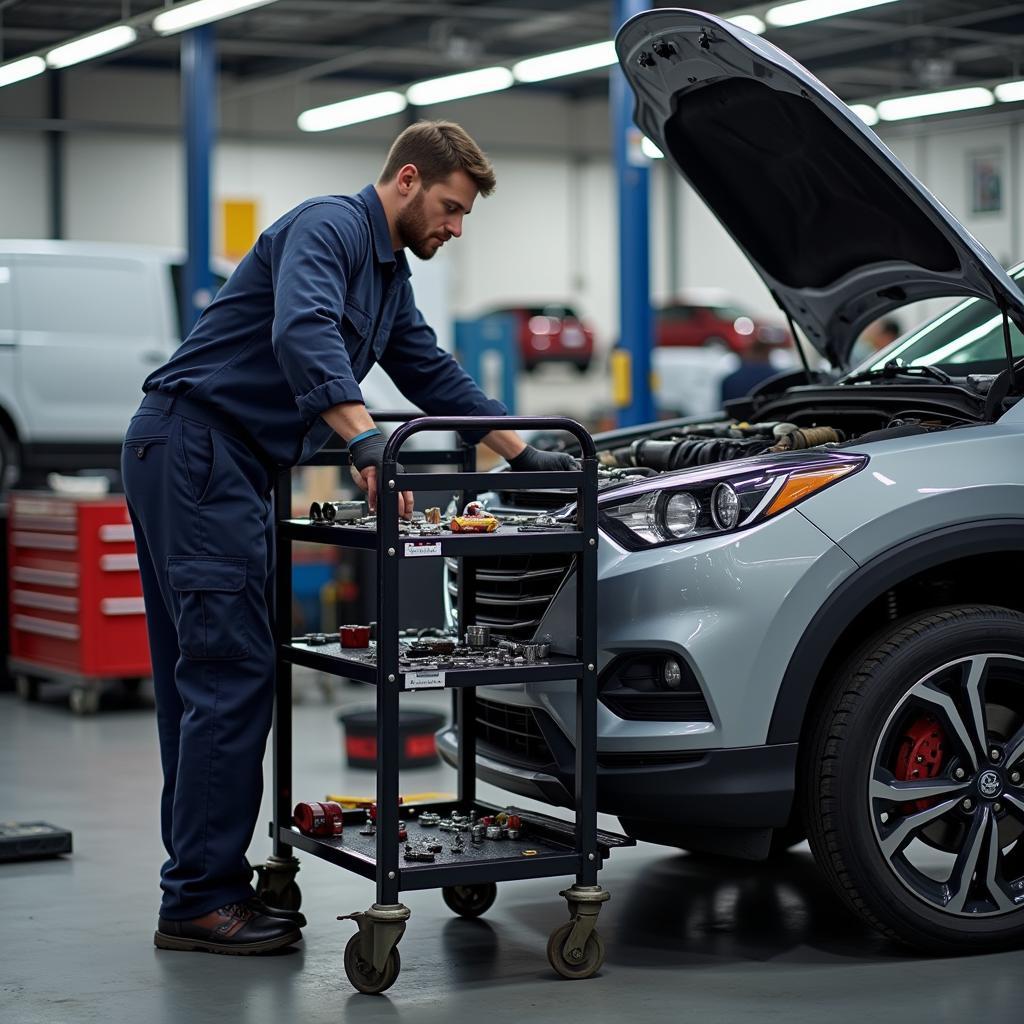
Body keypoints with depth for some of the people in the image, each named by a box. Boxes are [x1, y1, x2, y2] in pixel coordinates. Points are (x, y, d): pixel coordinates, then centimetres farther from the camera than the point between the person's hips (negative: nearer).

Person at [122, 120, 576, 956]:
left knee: (207, 675, 10)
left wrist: (526, 455, 22)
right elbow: (303, 333, -31)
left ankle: (201, 881, 15)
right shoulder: (329, 227, -12)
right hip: (192, 446, -11)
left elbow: (435, 376, 26)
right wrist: (367, 442, -41)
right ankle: (200, 902, -7)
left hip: (227, 469, 11)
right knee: (231, 672, -11)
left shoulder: (388, 274, 21)